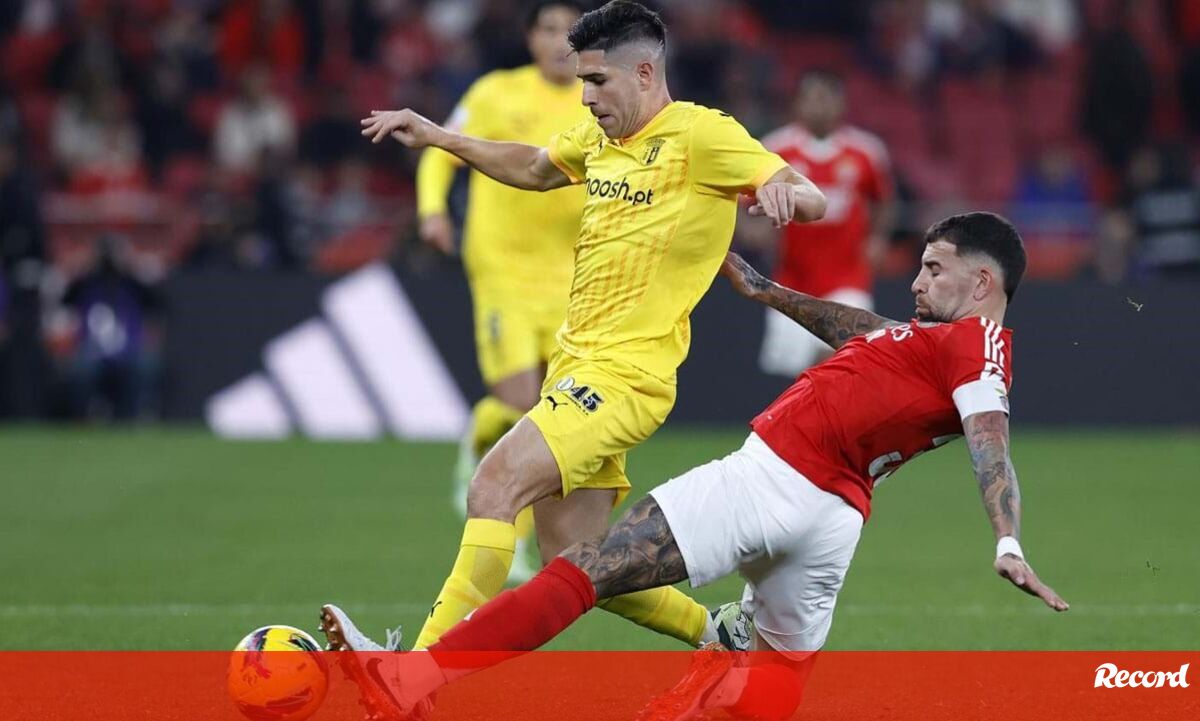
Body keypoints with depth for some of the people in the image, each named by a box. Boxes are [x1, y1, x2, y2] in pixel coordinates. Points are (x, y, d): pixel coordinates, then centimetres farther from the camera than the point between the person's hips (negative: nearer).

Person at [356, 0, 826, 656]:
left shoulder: (700, 135, -9)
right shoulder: (600, 136, 15)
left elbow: (812, 200, -15)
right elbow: (533, 168, 35)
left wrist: (785, 192, -39)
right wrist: (435, 137, 28)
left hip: (624, 377, -9)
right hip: (575, 368, 9)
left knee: (493, 486, -24)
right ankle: (718, 637, 25)